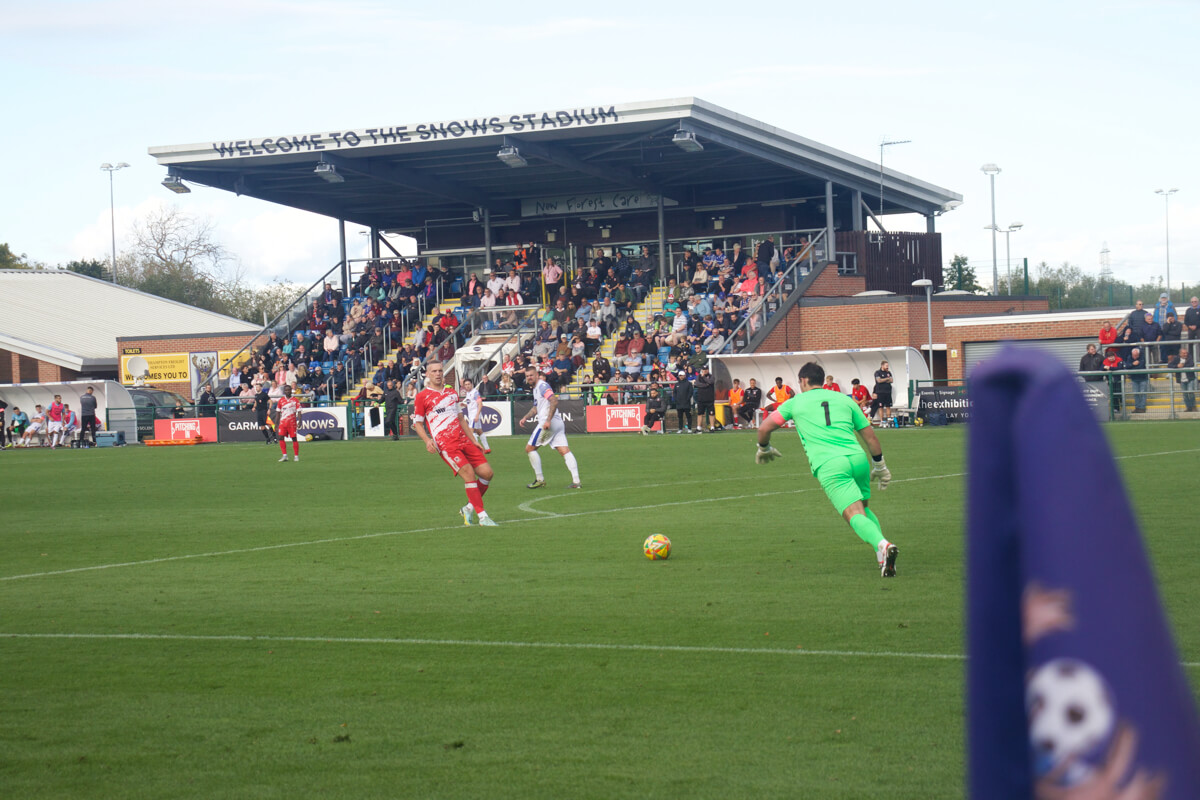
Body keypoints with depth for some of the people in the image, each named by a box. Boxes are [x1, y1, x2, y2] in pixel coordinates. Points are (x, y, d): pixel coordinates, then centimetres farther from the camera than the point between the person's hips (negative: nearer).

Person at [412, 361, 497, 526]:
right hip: (445, 444, -6)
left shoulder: (452, 393, 19)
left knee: (487, 473, -4)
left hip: (463, 440, 6)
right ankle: (482, 516, -16)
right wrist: (427, 441, -13)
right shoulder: (422, 396, 2)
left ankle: (469, 508, 14)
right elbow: (417, 423, 4)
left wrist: (473, 441, 22)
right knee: (468, 473, -21)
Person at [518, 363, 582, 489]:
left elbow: (554, 401, -21)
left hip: (549, 422, -9)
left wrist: (548, 420, -26)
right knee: (565, 451, -3)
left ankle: (540, 479, 4)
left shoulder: (542, 385, -7)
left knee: (529, 448, 2)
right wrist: (525, 418, 21)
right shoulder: (536, 388, 24)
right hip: (557, 423, 9)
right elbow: (535, 408, 36)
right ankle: (576, 481, -13)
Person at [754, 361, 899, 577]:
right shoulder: (844, 399, 23)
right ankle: (883, 556, 3)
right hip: (857, 458, 4)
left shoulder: (796, 402, 16)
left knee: (856, 515, -14)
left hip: (829, 466, -4)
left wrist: (764, 449, 38)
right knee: (864, 509, 21)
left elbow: (764, 428, 17)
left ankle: (882, 545, -40)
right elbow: (870, 436, 23)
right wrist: (880, 466, 34)